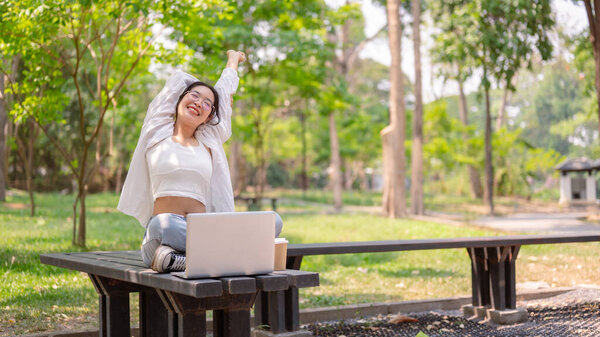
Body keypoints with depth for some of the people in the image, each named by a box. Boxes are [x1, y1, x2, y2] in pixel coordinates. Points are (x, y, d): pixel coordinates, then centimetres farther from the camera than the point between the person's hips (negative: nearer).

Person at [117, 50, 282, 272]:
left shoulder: (208, 143, 19)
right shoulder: (157, 134, 13)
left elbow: (225, 90, 31)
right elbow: (179, 79, 22)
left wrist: (233, 59, 45)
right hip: (162, 234, -4)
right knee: (163, 225, -42)